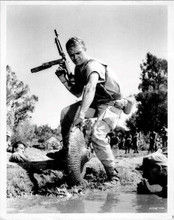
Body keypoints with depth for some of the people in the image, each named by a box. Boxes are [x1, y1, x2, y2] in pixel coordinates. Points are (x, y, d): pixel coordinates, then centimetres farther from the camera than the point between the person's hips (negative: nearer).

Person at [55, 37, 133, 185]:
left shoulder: (93, 65, -22)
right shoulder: (78, 68, 8)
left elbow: (90, 89, -39)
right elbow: (78, 93, 15)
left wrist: (81, 114, -50)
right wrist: (64, 80, 1)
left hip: (111, 104, -9)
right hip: (95, 103, 9)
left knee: (97, 135, -28)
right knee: (66, 113, 2)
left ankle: (113, 174, -17)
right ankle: (66, 150, 17)